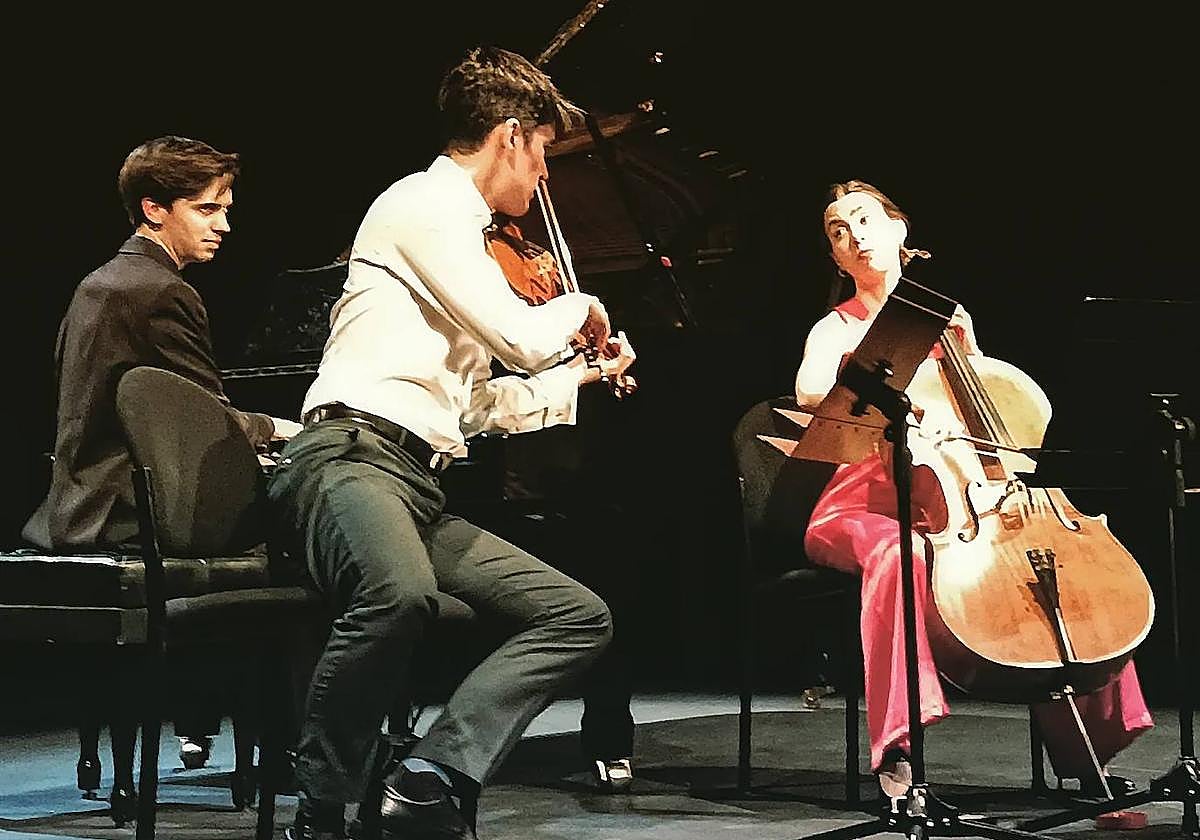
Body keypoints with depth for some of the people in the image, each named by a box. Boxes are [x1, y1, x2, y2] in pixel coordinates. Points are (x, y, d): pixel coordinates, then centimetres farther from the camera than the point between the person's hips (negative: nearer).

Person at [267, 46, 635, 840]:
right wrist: (577, 307, 10)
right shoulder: (425, 202, -3)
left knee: (582, 616, 2)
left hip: (423, 486, 10)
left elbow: (477, 406, 30)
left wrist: (583, 373, 40)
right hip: (351, 455, -10)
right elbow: (522, 341, -12)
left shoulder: (455, 227, 26)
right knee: (400, 596, -41)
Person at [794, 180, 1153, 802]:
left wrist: (966, 345, 3)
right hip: (861, 508, -4)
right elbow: (809, 390, -17)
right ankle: (896, 751, -38)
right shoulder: (835, 330, 7)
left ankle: (1085, 752, -14)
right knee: (900, 553, -40)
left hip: (951, 508, 4)